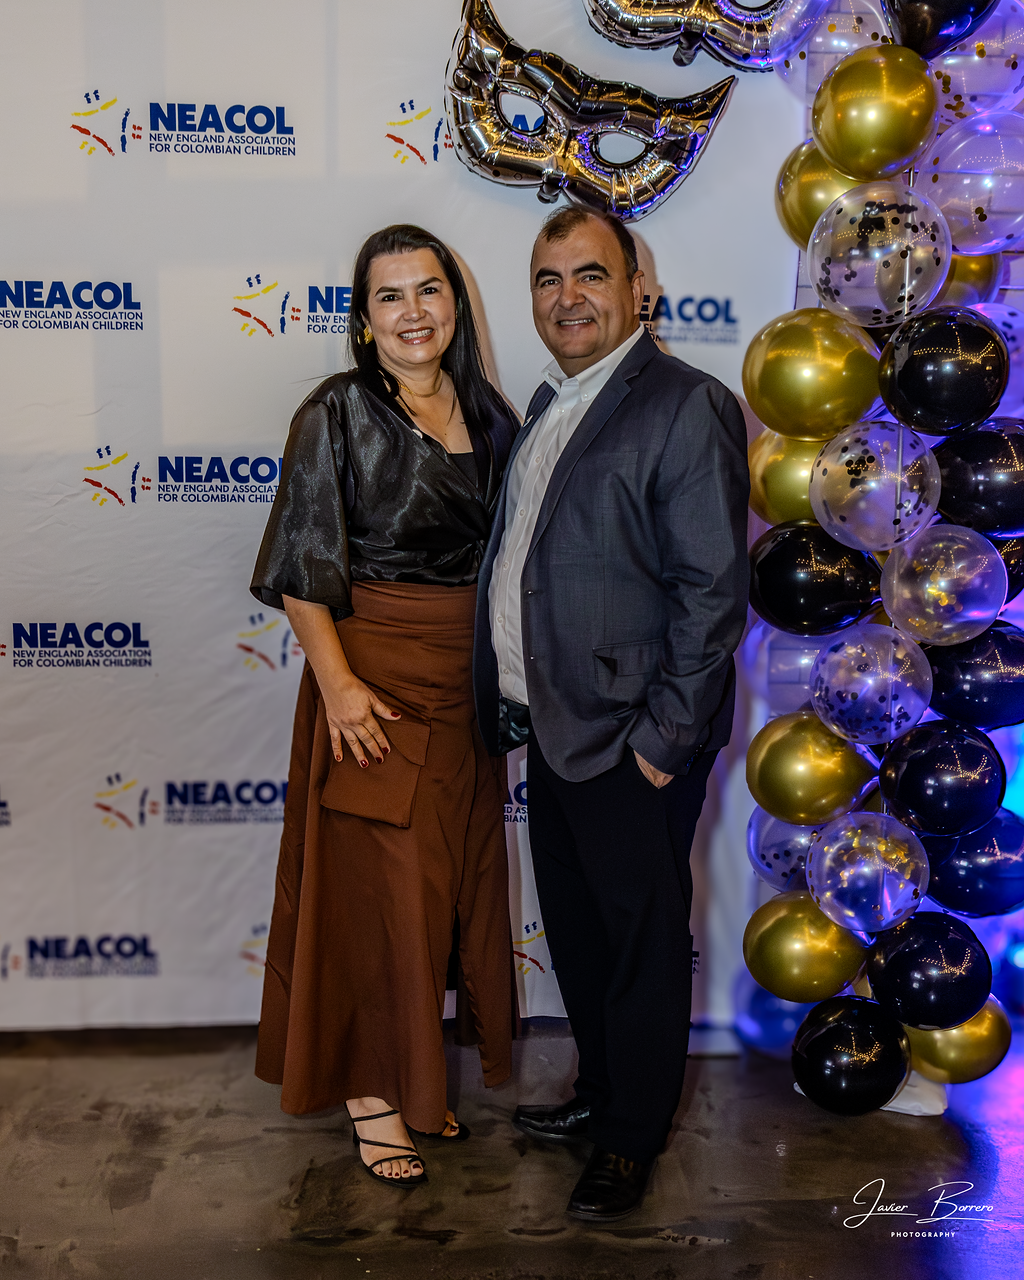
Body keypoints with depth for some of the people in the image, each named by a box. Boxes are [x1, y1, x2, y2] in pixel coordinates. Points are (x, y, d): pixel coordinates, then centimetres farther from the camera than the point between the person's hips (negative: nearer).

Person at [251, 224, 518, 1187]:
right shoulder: (338, 412, -7)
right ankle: (371, 1090, 16)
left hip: (469, 681, 6)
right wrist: (336, 681, -19)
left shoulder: (487, 416, 9)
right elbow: (300, 566, -11)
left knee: (454, 879, 12)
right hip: (376, 676, -6)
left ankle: (423, 1076, 29)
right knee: (381, 885, 0)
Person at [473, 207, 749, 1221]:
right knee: (576, 929, 20)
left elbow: (712, 590, -18)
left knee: (643, 938, 8)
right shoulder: (547, 407, 13)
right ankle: (598, 1091, 40)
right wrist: (516, 702, 12)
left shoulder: (687, 407, -14)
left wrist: (666, 738, -18)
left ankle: (631, 1137, 26)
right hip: (551, 726, 8)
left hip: (632, 738, -8)